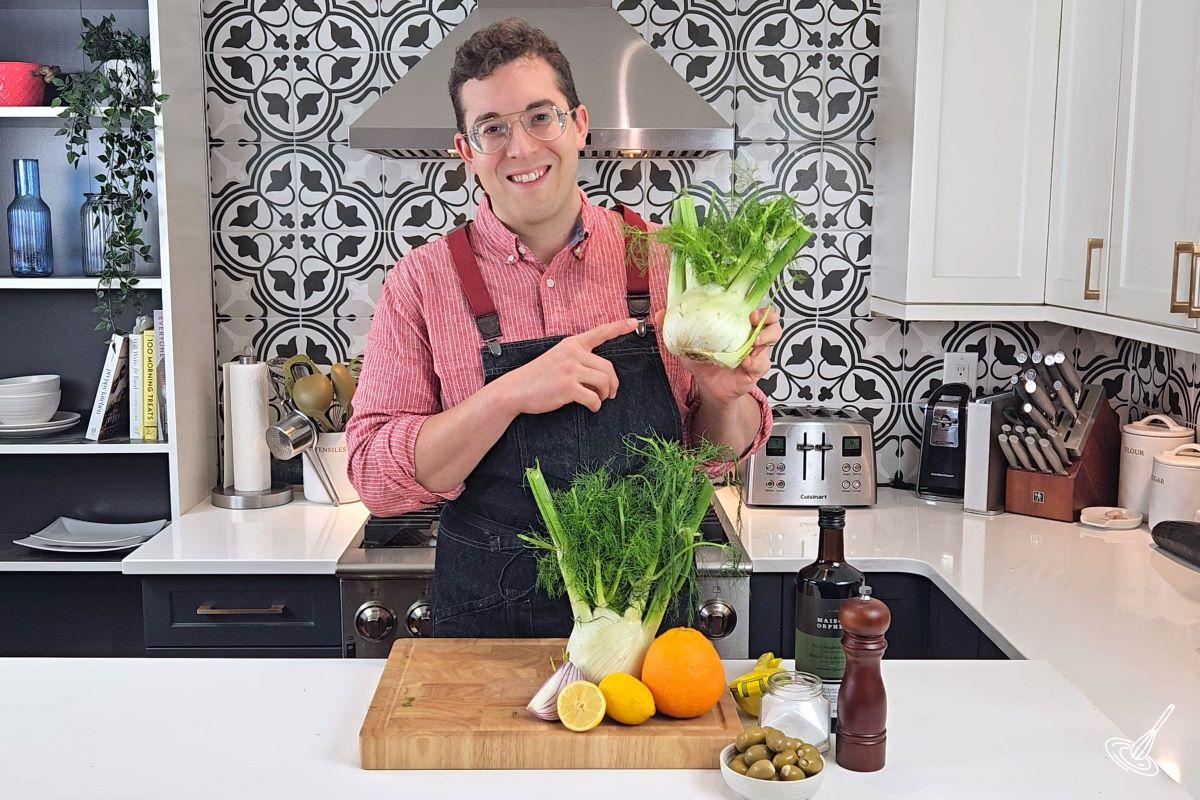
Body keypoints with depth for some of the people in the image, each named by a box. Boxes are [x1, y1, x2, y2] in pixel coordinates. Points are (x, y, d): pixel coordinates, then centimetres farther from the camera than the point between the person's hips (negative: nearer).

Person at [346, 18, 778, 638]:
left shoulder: (662, 258, -3)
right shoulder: (421, 282, -6)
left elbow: (717, 457, 5)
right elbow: (377, 477, -12)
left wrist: (726, 395, -17)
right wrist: (511, 394, -24)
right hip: (491, 622, -1)